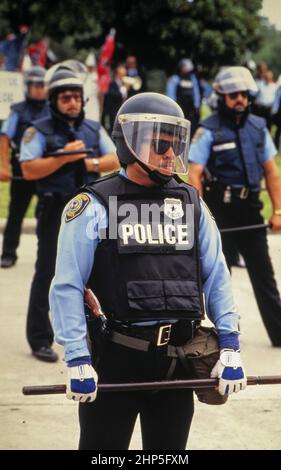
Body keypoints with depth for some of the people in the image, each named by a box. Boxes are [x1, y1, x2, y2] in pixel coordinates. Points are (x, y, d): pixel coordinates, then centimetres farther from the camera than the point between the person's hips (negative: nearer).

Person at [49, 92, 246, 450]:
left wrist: (230, 347, 3)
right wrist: (78, 360, -15)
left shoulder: (190, 203, 10)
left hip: (178, 362, 5)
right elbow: (67, 286, -9)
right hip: (116, 360, -5)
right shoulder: (94, 206, -6)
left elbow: (216, 277, 12)